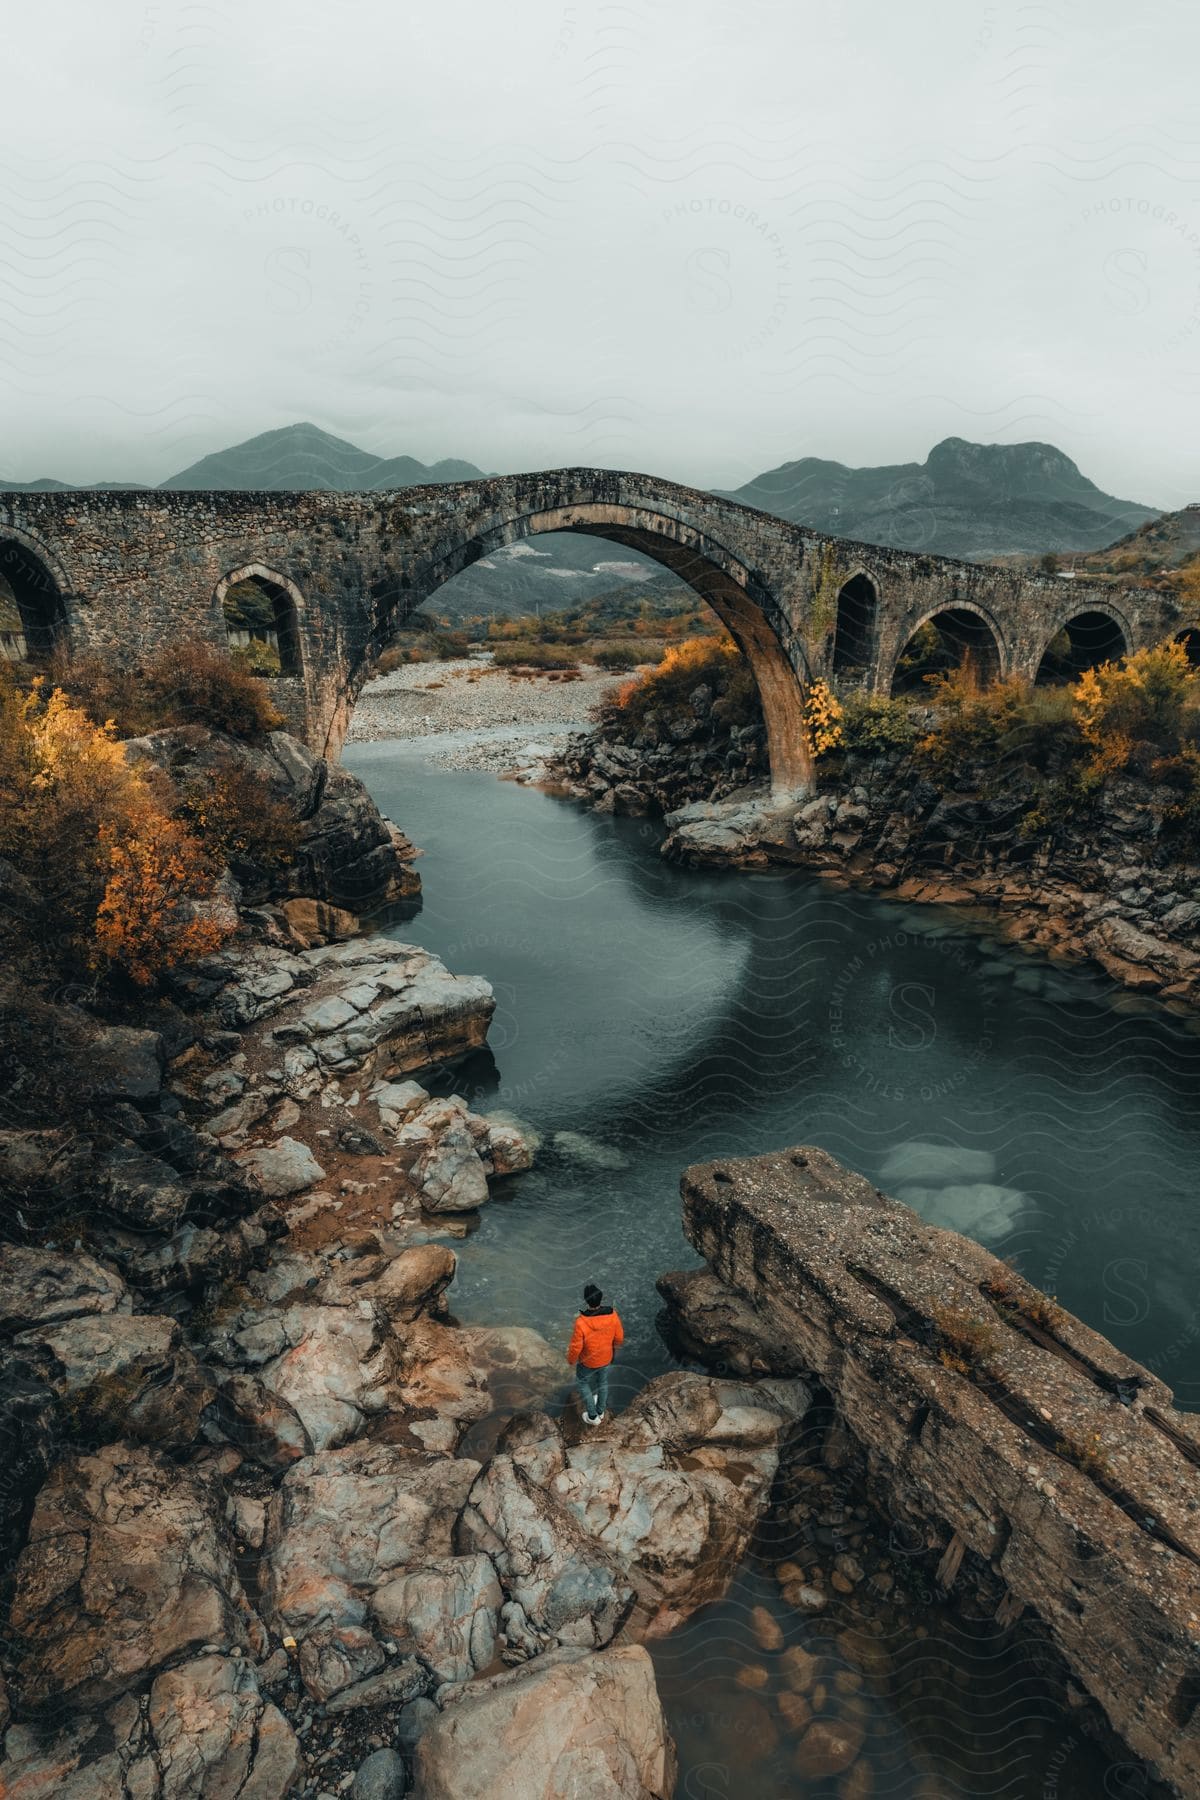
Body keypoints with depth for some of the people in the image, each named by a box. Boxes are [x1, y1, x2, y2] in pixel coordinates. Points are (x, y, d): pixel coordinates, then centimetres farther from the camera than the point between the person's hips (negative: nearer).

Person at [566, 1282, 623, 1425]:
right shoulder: (613, 1315, -27)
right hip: (606, 1358, 3)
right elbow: (619, 1338, -11)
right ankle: (601, 1410, 54)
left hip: (588, 1361, -3)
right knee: (603, 1381, 31)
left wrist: (571, 1359, -2)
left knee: (582, 1382, 28)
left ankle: (593, 1416, 38)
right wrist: (615, 1347, 12)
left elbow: (575, 1347, -24)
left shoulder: (581, 1323, -39)